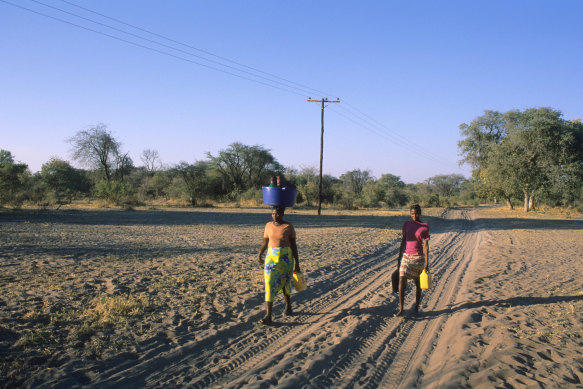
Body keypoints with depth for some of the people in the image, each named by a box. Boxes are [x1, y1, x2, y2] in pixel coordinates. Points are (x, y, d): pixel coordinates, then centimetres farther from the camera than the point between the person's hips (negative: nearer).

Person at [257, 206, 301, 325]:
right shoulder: (269, 225, 4)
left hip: (286, 257, -2)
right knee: (270, 284, -8)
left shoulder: (289, 227, -6)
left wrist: (297, 263, -4)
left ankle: (288, 306, 39)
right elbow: (265, 241, 14)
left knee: (285, 283, 13)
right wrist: (259, 255, 6)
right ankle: (268, 316, -10)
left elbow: (294, 245, -4)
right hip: (271, 257, 2)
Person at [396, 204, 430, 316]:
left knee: (417, 282, 9)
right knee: (402, 281, -10)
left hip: (418, 257, -2)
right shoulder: (406, 224, 6)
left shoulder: (425, 227, -3)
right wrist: (399, 258, 9)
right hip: (406, 256, 2)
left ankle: (417, 307, 24)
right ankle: (401, 309, -10)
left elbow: (426, 245, -6)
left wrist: (426, 263, -9)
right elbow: (403, 241, 10)